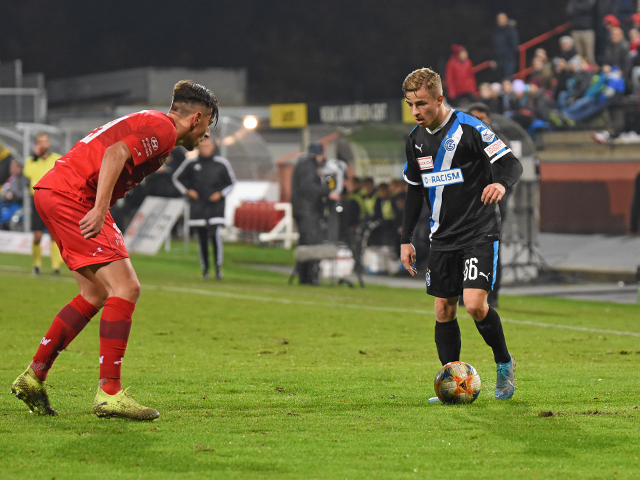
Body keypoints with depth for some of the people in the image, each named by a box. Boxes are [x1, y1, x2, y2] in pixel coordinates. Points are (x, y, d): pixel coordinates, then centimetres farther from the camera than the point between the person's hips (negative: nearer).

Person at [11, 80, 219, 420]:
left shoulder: (148, 124, 24)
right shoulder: (162, 127, -7)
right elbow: (115, 153, -21)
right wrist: (100, 209, -27)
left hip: (52, 194, 11)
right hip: (72, 197, -11)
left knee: (96, 295, 15)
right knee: (126, 288, -12)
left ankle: (33, 378, 16)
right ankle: (109, 393, -14)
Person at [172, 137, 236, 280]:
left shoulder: (222, 164, 2)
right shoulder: (191, 163, 3)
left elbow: (231, 182, 13)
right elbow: (176, 178, 16)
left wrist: (220, 193, -2)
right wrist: (187, 191, 3)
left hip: (215, 204, -2)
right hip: (198, 206, 2)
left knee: (215, 234, -18)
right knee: (202, 239, 3)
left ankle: (218, 267, -11)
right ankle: (205, 270, 13)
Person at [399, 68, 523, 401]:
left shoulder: (469, 129, -12)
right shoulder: (416, 139, 7)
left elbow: (513, 164, -12)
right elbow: (415, 190, 18)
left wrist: (502, 184, -35)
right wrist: (406, 239, 15)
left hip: (480, 234, -6)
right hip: (443, 237, 6)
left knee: (475, 304, -17)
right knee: (444, 310, 3)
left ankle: (504, 363, 8)